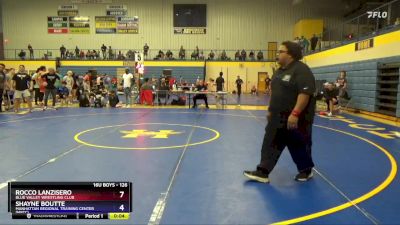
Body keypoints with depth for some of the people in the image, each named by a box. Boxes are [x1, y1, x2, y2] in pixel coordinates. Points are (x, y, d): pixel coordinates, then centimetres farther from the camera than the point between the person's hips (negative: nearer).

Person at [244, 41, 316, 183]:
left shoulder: (301, 70, -17)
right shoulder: (280, 71, 13)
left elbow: (305, 93, -26)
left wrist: (295, 113, -31)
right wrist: (270, 110, 18)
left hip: (295, 118, -9)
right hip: (278, 118, 9)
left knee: (299, 146, 8)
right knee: (271, 144, 6)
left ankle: (306, 170, 30)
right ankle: (263, 172, 9)